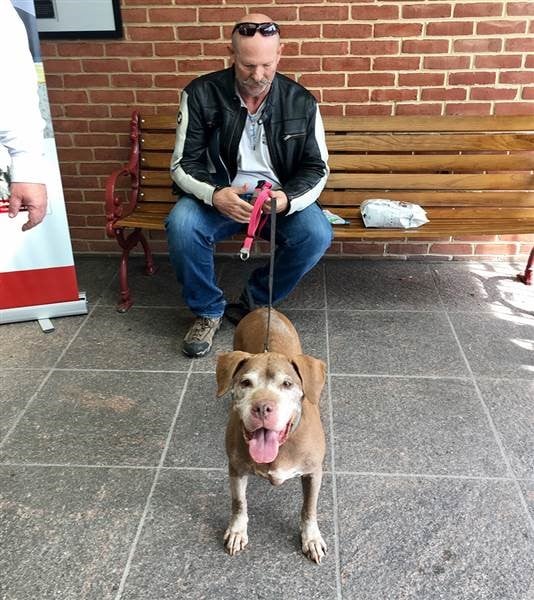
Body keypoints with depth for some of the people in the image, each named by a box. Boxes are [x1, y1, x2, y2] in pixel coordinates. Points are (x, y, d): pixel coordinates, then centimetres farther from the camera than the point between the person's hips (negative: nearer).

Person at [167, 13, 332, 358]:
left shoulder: (301, 102, -5)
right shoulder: (201, 94, -8)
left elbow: (317, 168, -2)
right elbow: (184, 163, -7)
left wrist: (288, 199, -25)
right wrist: (214, 194, -30)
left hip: (281, 197, 1)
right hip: (218, 196, -1)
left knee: (317, 234, -27)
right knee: (181, 225, -31)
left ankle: (254, 302, -3)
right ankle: (208, 311, -5)